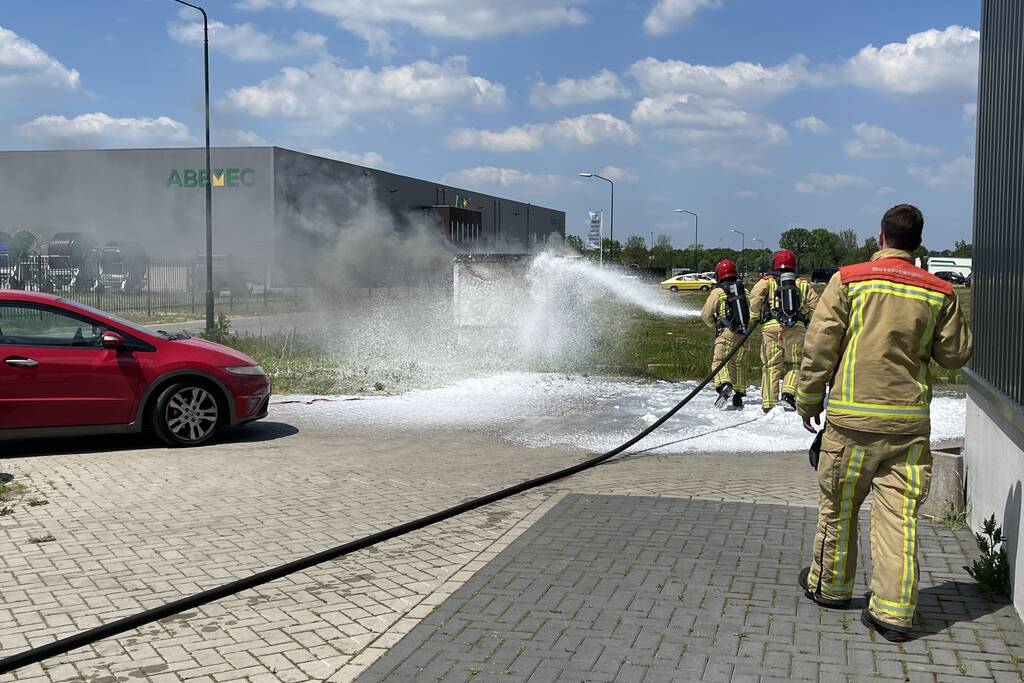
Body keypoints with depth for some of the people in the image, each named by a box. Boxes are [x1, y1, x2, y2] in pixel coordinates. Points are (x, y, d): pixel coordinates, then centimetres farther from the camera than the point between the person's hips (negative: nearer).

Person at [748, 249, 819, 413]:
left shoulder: (767, 281, 10)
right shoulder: (803, 284, 17)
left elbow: (756, 295, -7)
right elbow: (814, 305, 11)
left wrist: (754, 317, 5)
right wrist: (808, 321, 26)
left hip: (771, 326, -1)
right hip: (797, 328, 1)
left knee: (771, 366, 4)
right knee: (794, 365, 13)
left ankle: (769, 404, 2)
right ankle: (789, 393, -10)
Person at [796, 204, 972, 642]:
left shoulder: (849, 280, -6)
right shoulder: (939, 293, 1)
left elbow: (819, 346, -6)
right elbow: (956, 355, 9)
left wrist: (808, 400, 5)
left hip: (853, 417, -2)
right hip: (911, 422, 2)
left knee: (838, 506, 14)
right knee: (900, 515, 5)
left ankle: (829, 586, 30)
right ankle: (893, 612, 5)